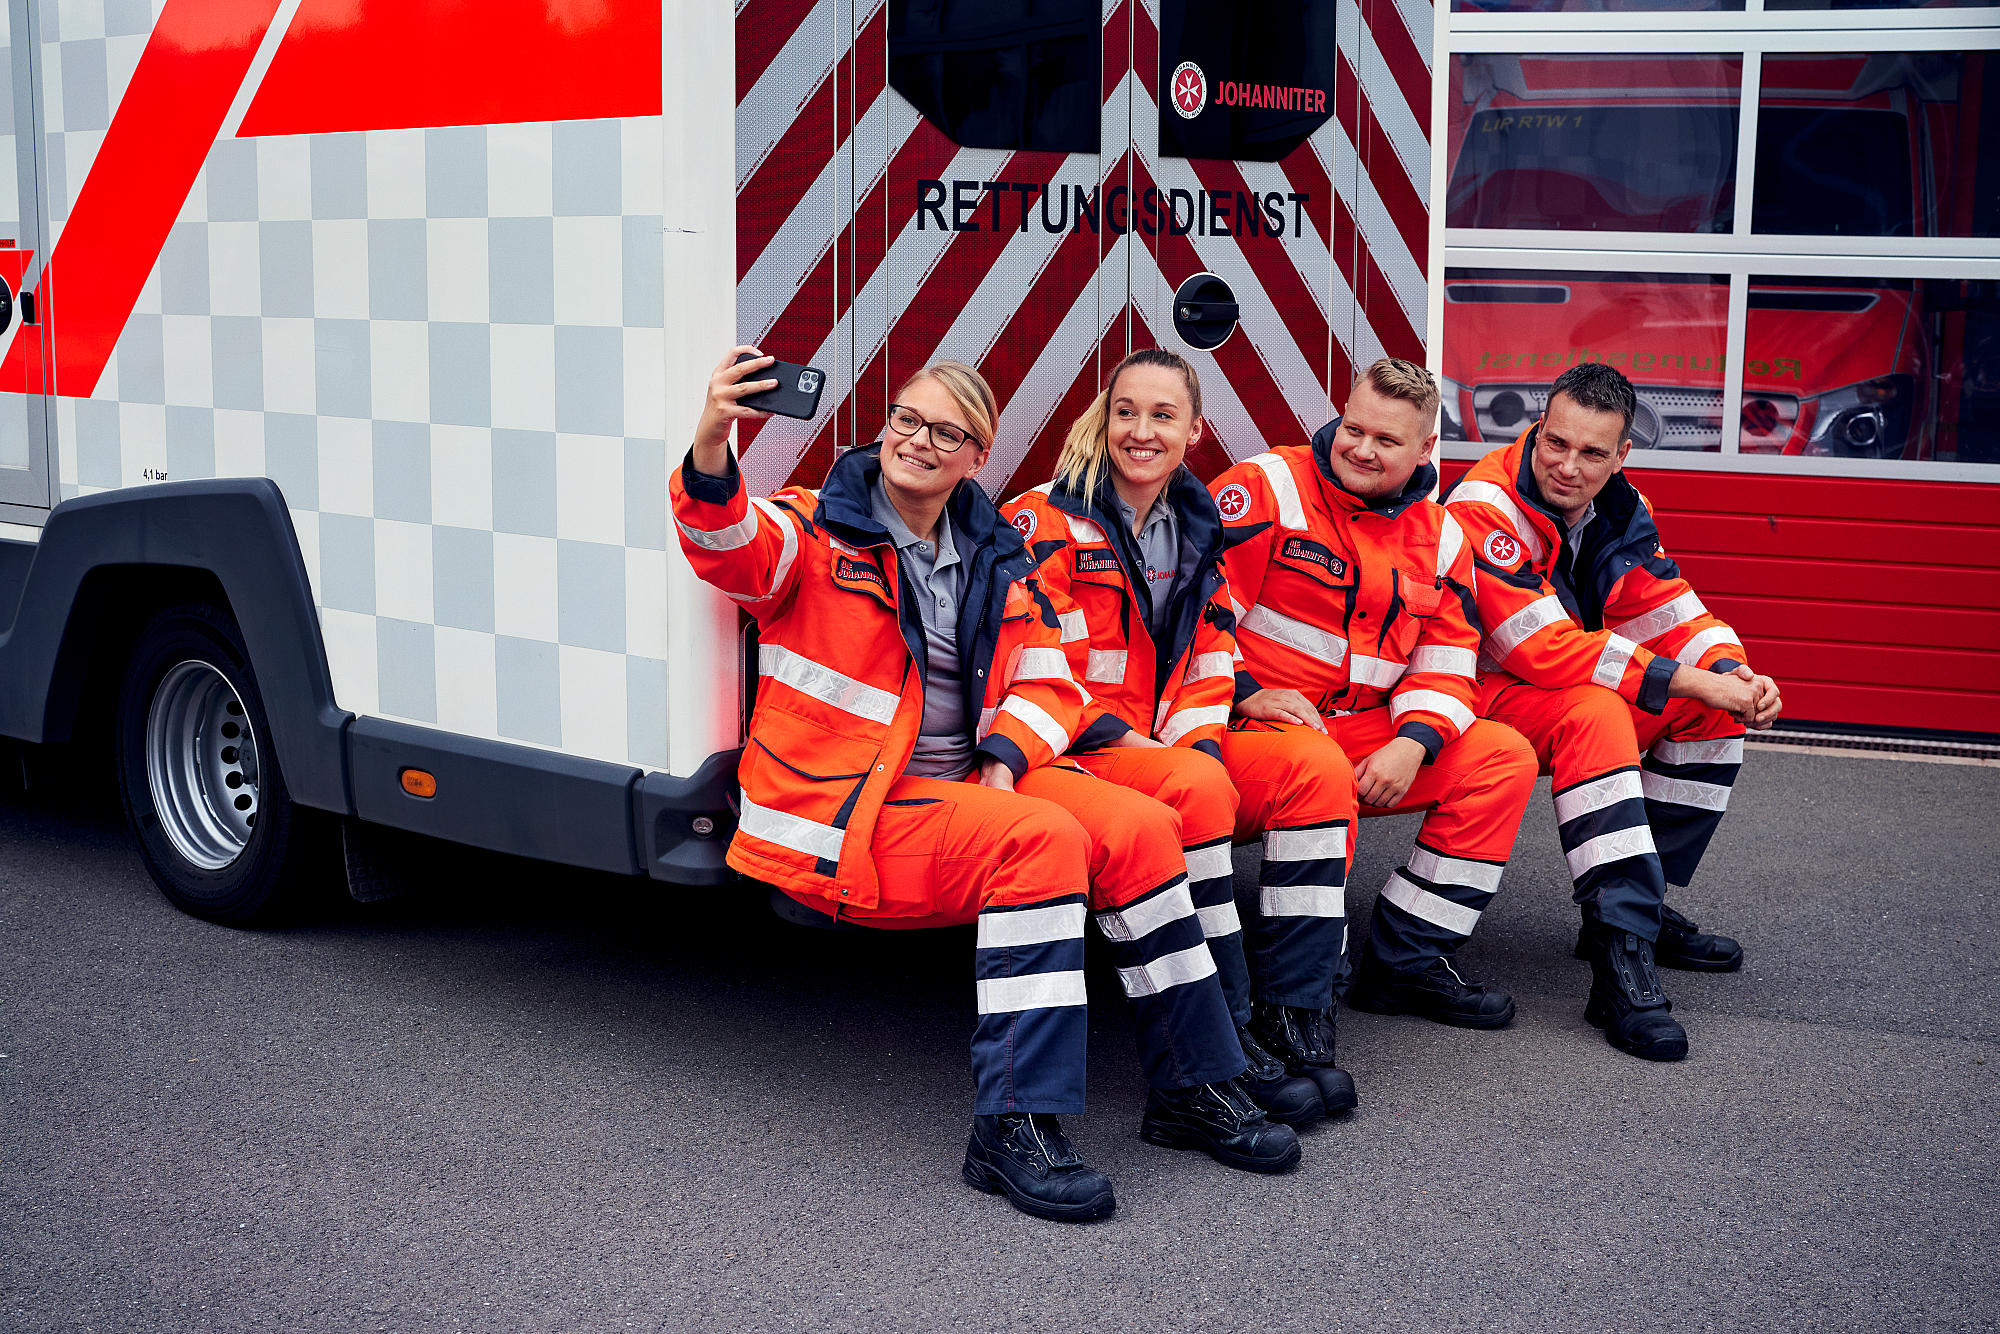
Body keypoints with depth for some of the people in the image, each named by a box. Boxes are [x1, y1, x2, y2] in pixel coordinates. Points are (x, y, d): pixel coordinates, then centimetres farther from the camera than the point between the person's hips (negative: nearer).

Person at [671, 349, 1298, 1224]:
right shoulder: (816, 530, -1)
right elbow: (727, 549, -23)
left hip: (961, 783, 6)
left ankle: (1190, 1088, 1)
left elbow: (1047, 684, 13)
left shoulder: (994, 561, 16)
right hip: (839, 816, -6)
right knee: (1044, 840, -30)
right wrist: (711, 445, -44)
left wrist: (1002, 760, -8)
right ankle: (1015, 1126, -31)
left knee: (1141, 829, -12)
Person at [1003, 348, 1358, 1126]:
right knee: (1195, 787, -34)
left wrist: (1196, 741, -7)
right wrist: (1125, 741, -18)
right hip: (1071, 758, -6)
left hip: (1171, 750, 7)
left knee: (1317, 767, -15)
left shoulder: (1198, 529, 14)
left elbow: (1210, 660, 12)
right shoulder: (1047, 523, -6)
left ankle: (1288, 1019, -17)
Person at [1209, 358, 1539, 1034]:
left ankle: (1406, 963, -5)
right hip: (1252, 725, -6)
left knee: (1504, 758, -6)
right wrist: (1246, 695, -21)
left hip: (1364, 735, 7)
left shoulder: (1439, 537, 11)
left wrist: (1412, 744, -11)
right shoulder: (1266, 486, -7)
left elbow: (1446, 666, 8)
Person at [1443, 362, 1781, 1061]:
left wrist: (1736, 675, -18)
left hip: (1578, 693, 9)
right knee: (1594, 713, -36)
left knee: (1722, 704, 0)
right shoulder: (1485, 506, -23)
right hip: (1475, 696, -9)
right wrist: (1692, 681, -29)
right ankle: (1622, 960, -39)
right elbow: (1547, 648, -30)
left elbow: (1668, 612, 4)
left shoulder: (1622, 511, 2)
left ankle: (1639, 903, 4)